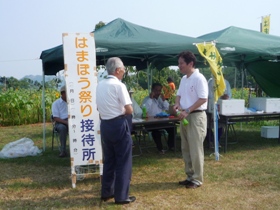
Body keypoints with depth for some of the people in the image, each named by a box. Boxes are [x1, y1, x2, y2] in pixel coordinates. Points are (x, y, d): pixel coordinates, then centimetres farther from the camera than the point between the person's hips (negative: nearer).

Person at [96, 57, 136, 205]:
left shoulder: (100, 85, 9)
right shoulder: (119, 85, -14)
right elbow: (129, 110, -17)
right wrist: (122, 111, 3)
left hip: (105, 124, 7)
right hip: (119, 125, -7)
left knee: (108, 159, 18)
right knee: (123, 161, 3)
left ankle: (106, 192, 26)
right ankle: (121, 196, 9)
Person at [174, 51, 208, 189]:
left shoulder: (199, 78, -14)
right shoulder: (183, 79, 13)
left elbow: (203, 99, -20)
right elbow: (179, 95, 19)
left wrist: (187, 111, -22)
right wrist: (177, 104, -4)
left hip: (196, 116, -9)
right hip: (185, 117, 9)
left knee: (195, 150, -2)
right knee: (186, 149, 13)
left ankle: (197, 179, 8)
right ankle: (190, 176, 24)